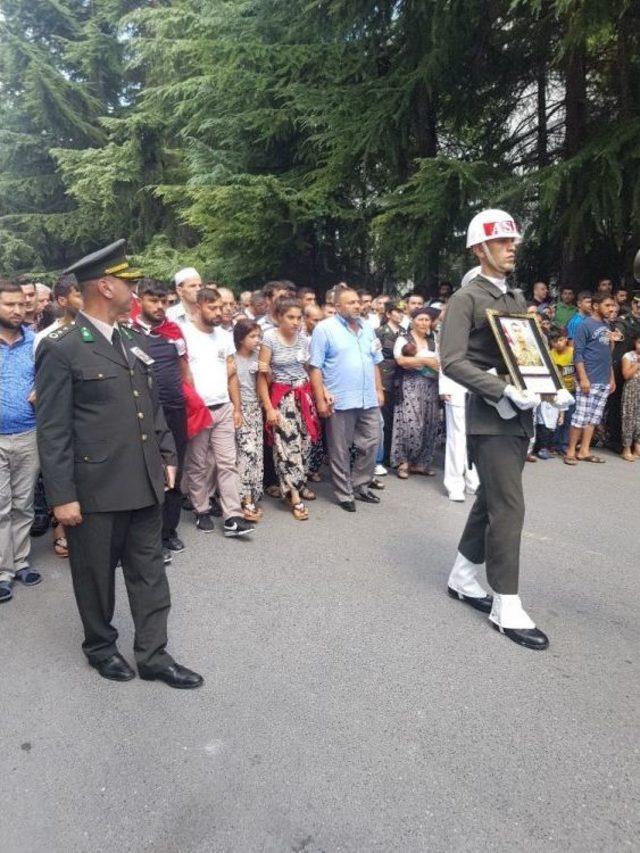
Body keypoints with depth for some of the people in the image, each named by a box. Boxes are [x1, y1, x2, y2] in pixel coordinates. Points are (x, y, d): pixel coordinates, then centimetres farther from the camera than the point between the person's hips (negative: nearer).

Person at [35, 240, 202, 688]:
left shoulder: (135, 341, 9)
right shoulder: (61, 349, -11)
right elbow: (53, 430, -12)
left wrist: (167, 455, 11)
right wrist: (62, 495, -13)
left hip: (145, 482, 6)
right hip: (96, 489, -6)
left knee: (149, 572, 13)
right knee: (97, 574, 14)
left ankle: (153, 655, 28)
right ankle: (101, 646, 37)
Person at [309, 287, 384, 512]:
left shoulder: (367, 328, 13)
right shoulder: (324, 328, -6)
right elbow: (315, 367, -10)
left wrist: (379, 390, 14)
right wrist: (320, 398, -14)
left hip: (369, 399, 6)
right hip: (340, 401, -6)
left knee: (370, 443, 10)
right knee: (340, 451, 4)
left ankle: (360, 486, 27)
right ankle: (344, 494, 16)